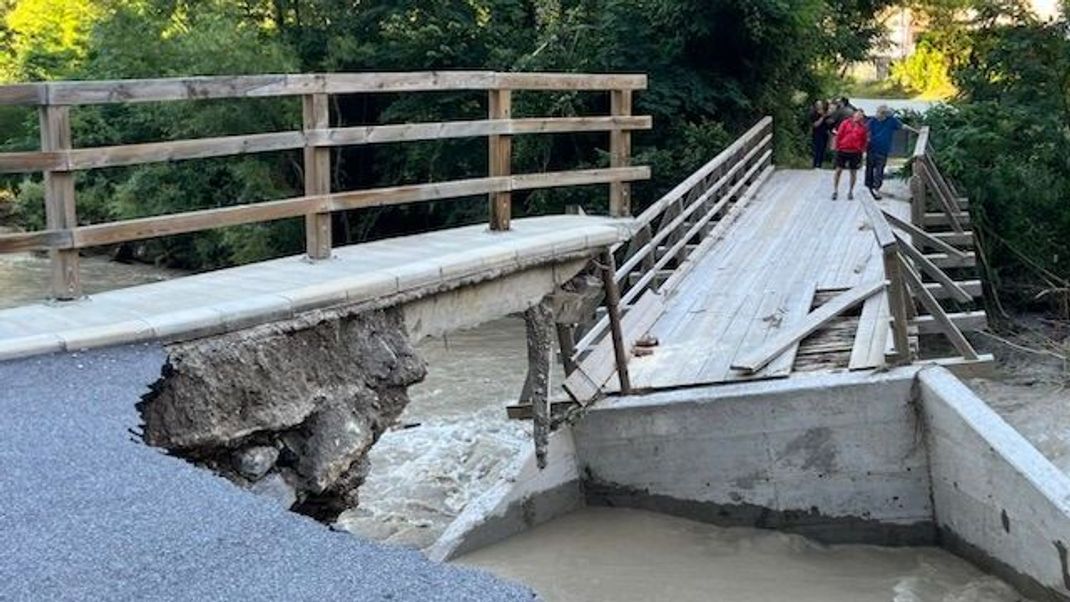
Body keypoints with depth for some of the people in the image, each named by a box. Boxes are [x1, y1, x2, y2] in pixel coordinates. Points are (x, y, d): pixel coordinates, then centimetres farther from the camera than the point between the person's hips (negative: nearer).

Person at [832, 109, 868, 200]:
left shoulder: (863, 127, 4)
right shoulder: (846, 123, 1)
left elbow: (865, 140, 7)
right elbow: (839, 135, 2)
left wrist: (862, 150, -1)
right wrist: (837, 147, 0)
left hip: (856, 152, 1)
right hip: (842, 151, -1)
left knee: (853, 172, 8)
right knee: (839, 170, 3)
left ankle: (851, 192, 20)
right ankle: (835, 191, 13)